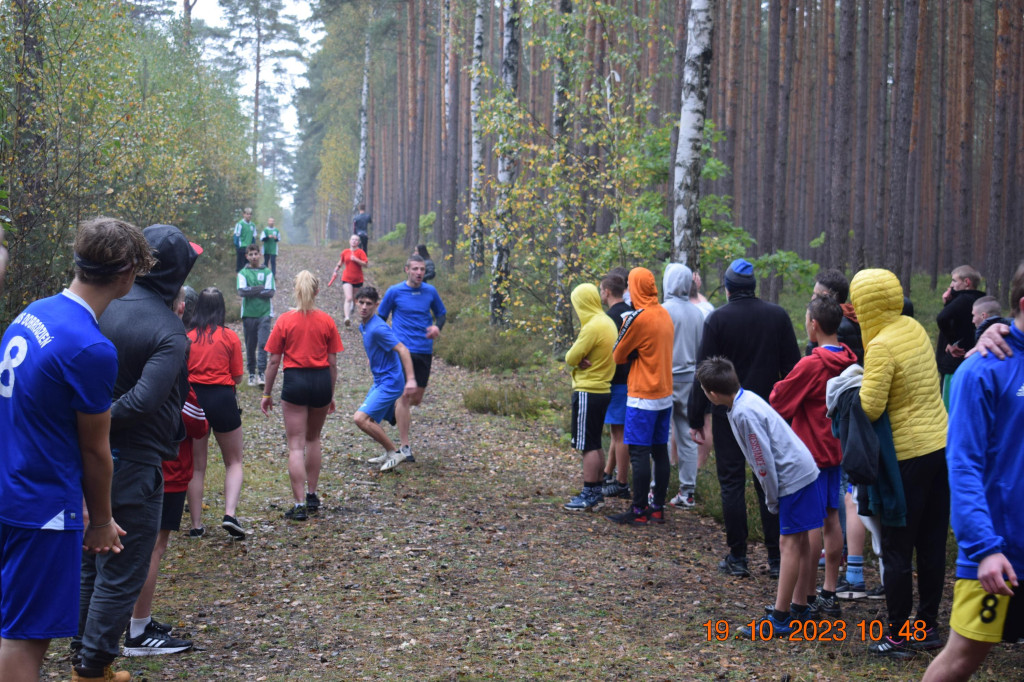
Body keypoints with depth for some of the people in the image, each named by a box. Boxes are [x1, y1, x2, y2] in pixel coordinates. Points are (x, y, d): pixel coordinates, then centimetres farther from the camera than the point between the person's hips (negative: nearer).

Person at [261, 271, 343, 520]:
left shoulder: (285, 320, -3)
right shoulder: (327, 321, 2)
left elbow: (274, 361, -2)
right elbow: (332, 362, 5)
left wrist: (267, 394, 8)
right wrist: (331, 394, 16)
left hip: (294, 380, -3)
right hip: (321, 380, 3)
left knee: (296, 446, 0)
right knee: (313, 439, 21)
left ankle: (299, 505, -4)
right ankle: (312, 496, 29)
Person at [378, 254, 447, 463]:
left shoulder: (430, 291, 6)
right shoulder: (394, 291, -2)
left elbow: (441, 313, 19)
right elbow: (381, 318, 8)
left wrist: (437, 327, -4)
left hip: (425, 350, 4)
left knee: (417, 399, 9)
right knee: (405, 395, -9)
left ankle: (393, 407, 44)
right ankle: (405, 447, -4)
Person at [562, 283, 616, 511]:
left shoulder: (592, 327, -19)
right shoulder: (607, 322, 11)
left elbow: (571, 358, -16)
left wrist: (577, 358, 3)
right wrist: (581, 358, -9)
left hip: (588, 393, -10)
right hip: (603, 390, 10)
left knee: (588, 446, -5)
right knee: (595, 445, 16)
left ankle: (589, 496, -1)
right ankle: (596, 492, 22)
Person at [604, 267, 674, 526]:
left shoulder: (638, 318, -15)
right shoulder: (665, 315, 8)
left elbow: (617, 356, -5)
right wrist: (636, 354, 5)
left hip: (643, 397, -8)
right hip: (665, 393, 8)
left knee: (639, 453, -4)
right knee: (660, 451, 10)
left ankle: (639, 511, -1)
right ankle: (658, 508, 15)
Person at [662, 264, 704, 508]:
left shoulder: (663, 310, -13)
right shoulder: (697, 312, 6)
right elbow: (702, 349, 12)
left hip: (666, 378, -6)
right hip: (690, 378, 6)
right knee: (688, 438, 10)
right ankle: (687, 492, 14)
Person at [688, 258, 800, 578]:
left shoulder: (718, 319, -7)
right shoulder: (778, 315, 2)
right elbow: (793, 366, 5)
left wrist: (696, 418, -2)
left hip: (728, 414, -3)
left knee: (732, 483, 4)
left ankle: (737, 557, 6)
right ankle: (776, 558, 9)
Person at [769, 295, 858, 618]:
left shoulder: (811, 365, -20)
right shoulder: (848, 361, 2)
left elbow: (778, 402, -12)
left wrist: (779, 386, 9)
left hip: (810, 451, -8)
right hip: (835, 448, 8)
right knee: (831, 519, 12)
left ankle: (806, 599, 3)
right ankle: (829, 595, 18)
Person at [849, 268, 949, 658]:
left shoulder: (881, 346, -18)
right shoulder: (915, 329, 6)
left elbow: (870, 409, -22)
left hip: (908, 455, -8)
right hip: (942, 446, 8)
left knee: (897, 550, 3)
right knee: (932, 545, 14)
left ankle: (899, 637, 9)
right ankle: (928, 627, 25)